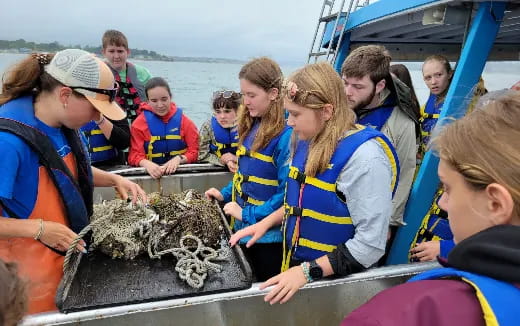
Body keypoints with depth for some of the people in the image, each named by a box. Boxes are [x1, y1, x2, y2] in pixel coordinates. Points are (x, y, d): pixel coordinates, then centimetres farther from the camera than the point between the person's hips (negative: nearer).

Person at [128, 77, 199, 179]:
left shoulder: (184, 121, 5)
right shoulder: (139, 123, 5)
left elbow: (193, 151, 4)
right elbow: (135, 155, -1)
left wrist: (179, 159, -17)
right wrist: (147, 164, -23)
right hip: (152, 173, 0)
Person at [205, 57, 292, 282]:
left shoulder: (286, 135, -23)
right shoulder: (252, 126, 3)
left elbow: (287, 193, -24)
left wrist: (248, 214, -20)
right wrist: (226, 194, 5)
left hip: (269, 235, -8)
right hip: (243, 228, 8)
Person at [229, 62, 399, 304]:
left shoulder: (364, 156, -24)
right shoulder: (308, 142, 0)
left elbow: (370, 244, -25)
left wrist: (308, 272, -26)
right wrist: (266, 222, 3)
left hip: (336, 279, -7)